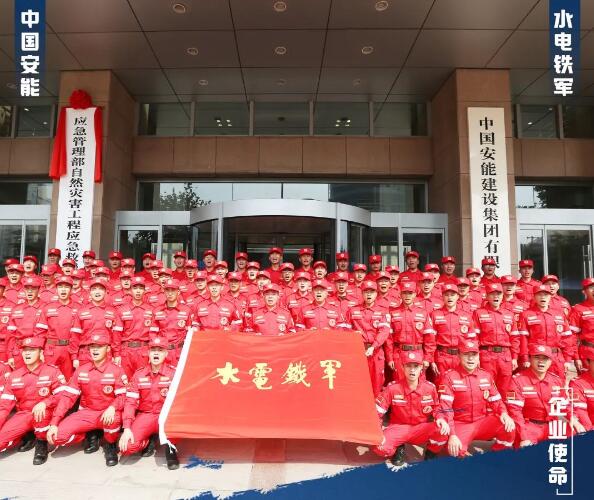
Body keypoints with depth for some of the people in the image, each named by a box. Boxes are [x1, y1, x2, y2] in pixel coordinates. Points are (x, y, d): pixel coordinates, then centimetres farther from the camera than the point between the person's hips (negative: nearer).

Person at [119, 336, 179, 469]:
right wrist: (126, 428, -16)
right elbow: (130, 402, -5)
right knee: (127, 447, -20)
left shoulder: (174, 373, -8)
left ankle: (170, 448, -7)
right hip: (145, 415, 2)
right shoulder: (139, 374, -1)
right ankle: (149, 441, 13)